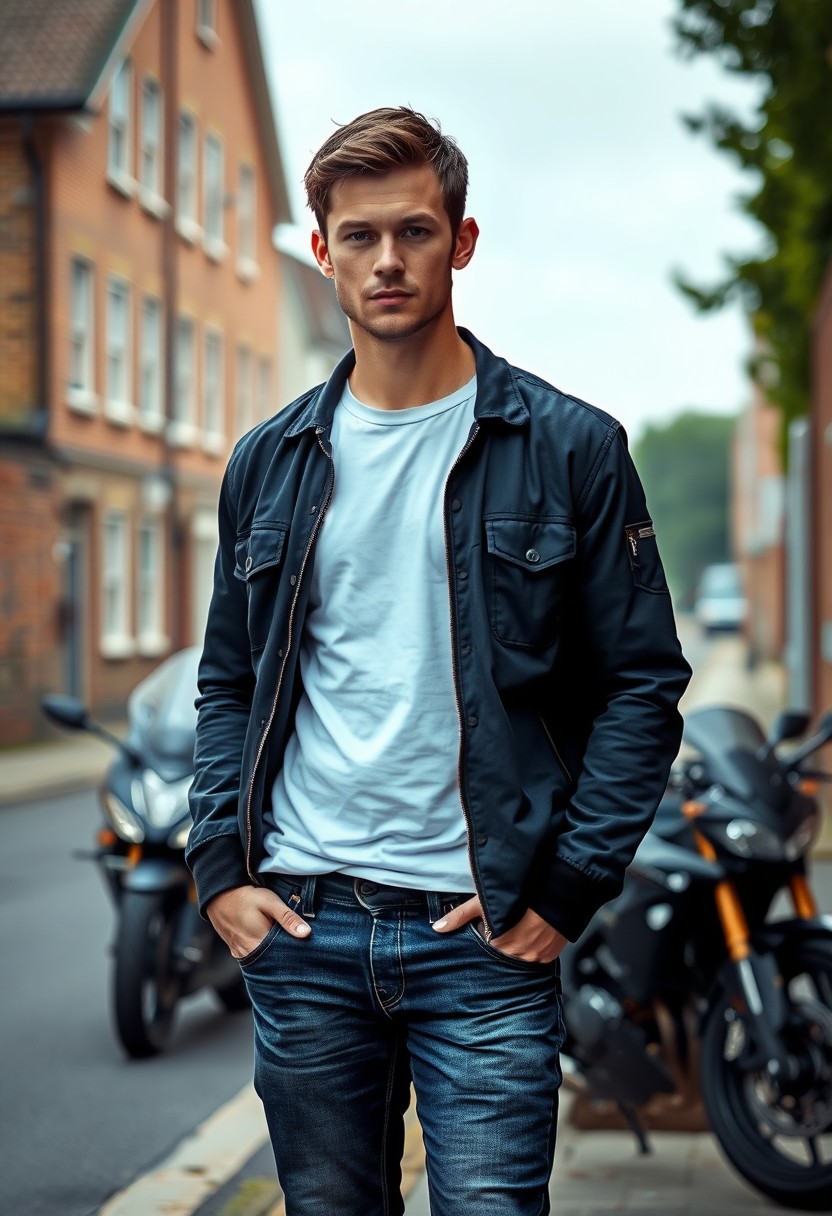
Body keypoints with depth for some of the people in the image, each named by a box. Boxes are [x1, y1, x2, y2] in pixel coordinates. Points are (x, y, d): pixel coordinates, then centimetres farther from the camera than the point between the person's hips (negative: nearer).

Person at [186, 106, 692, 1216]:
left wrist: (565, 889, -8)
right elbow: (228, 684, 15)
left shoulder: (567, 448, -2)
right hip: (300, 926, 3)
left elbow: (645, 683, -1)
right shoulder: (271, 462, 9)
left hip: (486, 930, -3)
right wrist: (220, 865, 3)